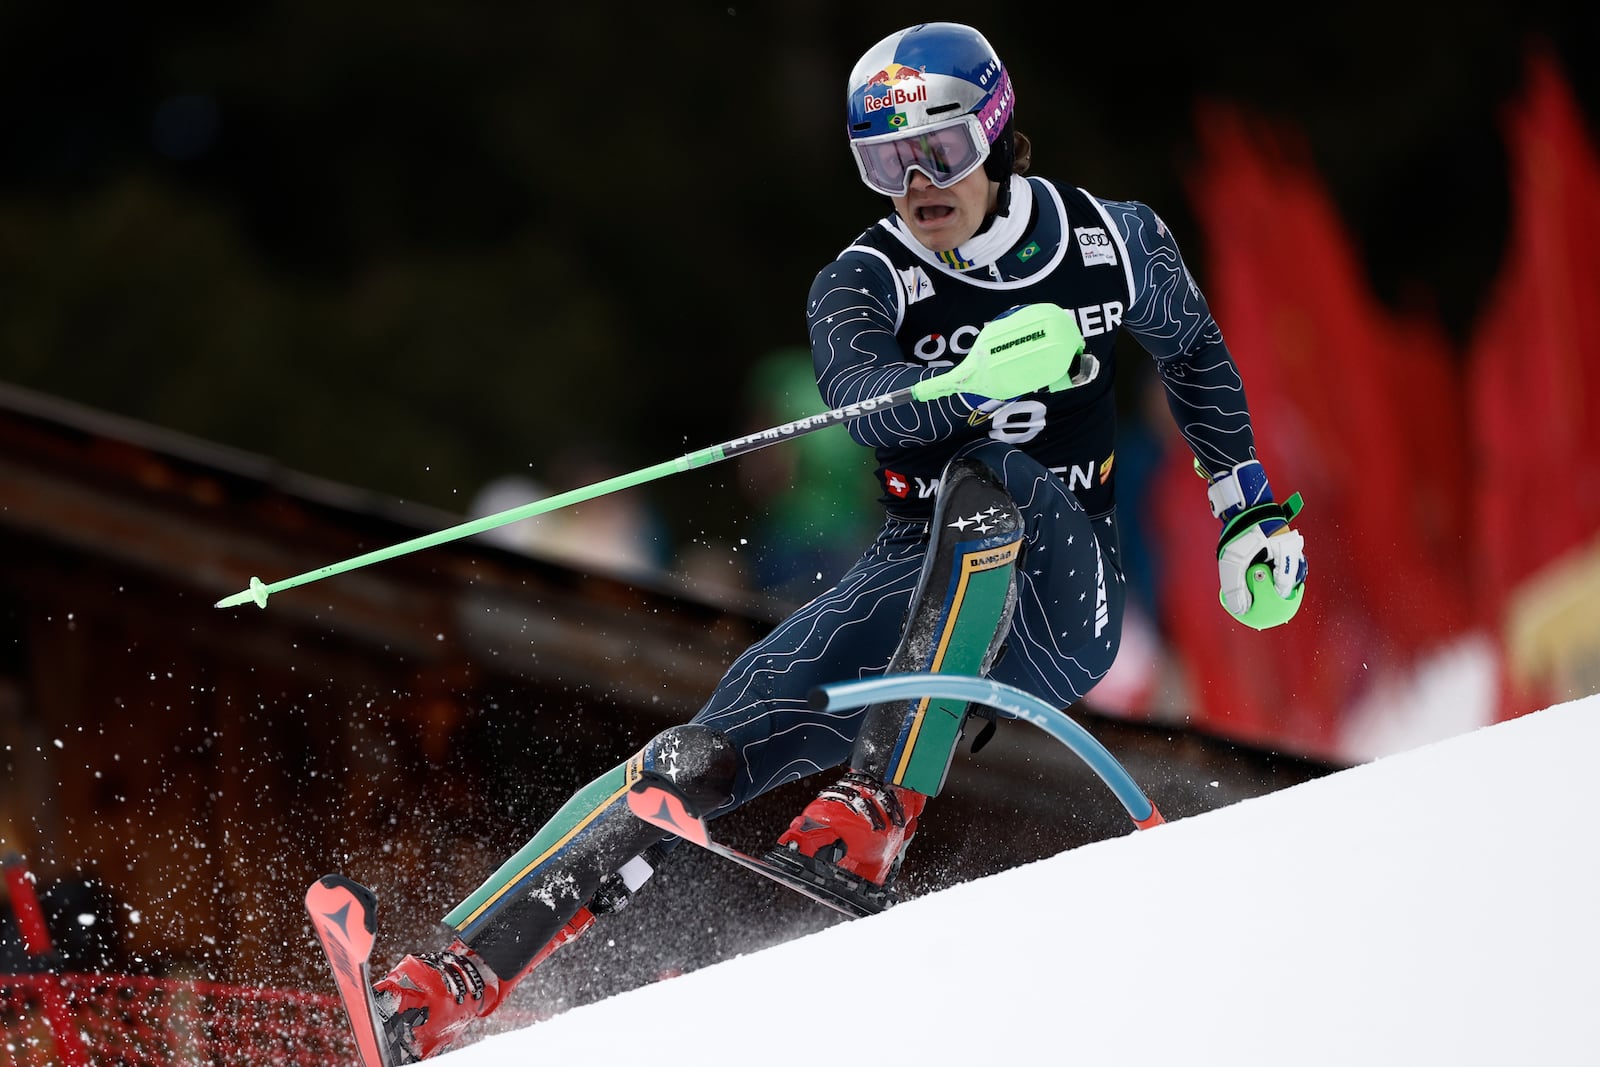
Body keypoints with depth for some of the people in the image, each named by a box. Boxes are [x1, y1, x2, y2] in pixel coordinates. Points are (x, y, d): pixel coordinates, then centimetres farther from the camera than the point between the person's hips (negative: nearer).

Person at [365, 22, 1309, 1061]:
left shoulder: (1113, 244, -1)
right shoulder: (866, 281, -5)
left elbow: (1197, 354, 21)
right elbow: (862, 394, -28)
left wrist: (1250, 506, 19)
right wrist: (973, 385, -48)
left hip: (1061, 596, -1)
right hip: (916, 577, 1)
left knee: (982, 480, -37)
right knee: (714, 750, -19)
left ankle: (875, 818, -46)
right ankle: (461, 972, -23)